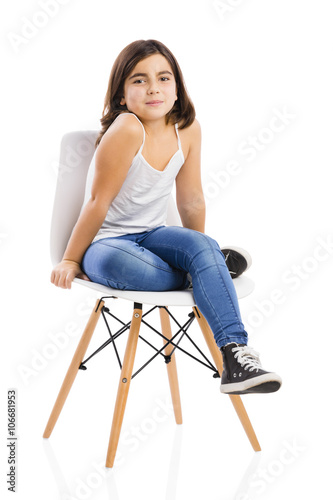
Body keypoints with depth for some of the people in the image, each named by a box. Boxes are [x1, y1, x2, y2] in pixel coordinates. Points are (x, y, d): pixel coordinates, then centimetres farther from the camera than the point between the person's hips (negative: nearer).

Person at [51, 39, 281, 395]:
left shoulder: (188, 128, -4)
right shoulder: (127, 129, -21)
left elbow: (191, 201, 8)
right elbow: (98, 202, -16)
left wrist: (200, 254, 16)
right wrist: (70, 260, -8)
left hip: (152, 235, 5)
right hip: (106, 242, -4)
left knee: (204, 248, -27)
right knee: (116, 264, -39)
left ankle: (235, 354, -32)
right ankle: (214, 268, -13)